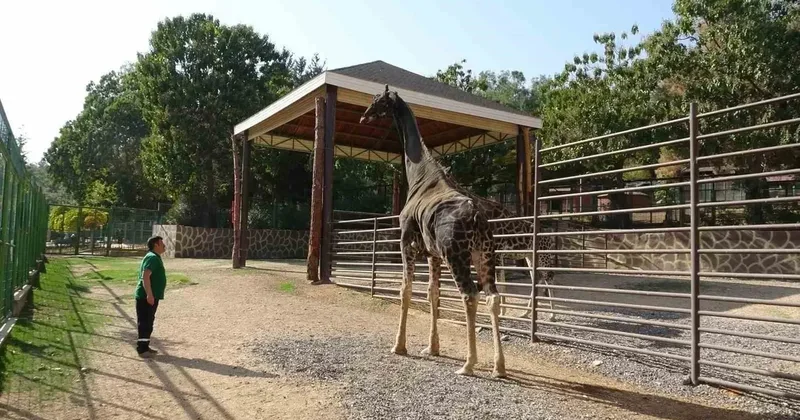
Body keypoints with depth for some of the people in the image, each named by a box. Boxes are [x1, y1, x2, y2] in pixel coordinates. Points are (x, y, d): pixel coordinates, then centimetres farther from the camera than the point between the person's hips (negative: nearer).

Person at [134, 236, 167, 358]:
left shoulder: (155, 257, 17)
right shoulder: (152, 257, -16)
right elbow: (145, 276, -26)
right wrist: (149, 295, -29)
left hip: (152, 296, 10)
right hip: (146, 297, -10)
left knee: (148, 323, 15)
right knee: (144, 323, -5)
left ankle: (145, 346, 23)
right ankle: (142, 349, 0)